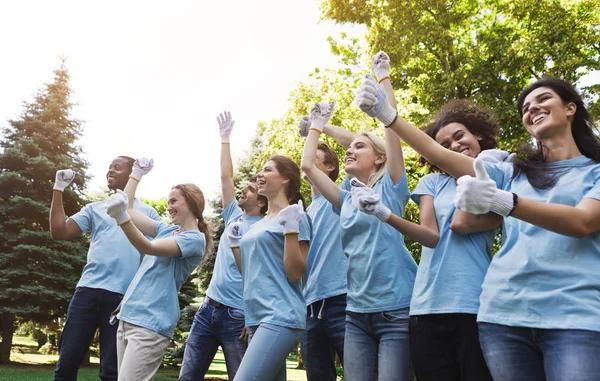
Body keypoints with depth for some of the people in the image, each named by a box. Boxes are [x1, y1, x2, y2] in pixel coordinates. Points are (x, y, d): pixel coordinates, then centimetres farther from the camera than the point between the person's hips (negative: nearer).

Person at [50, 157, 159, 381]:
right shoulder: (95, 209, 18)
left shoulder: (147, 212, 11)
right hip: (88, 289, 3)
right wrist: (59, 190, 6)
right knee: (67, 362, 4)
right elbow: (59, 232, 7)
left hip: (124, 296, -2)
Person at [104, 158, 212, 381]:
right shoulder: (166, 230, 14)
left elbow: (148, 248, -24)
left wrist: (122, 218, -37)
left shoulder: (194, 239, -10)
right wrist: (136, 173, 17)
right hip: (128, 316, 8)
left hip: (151, 323, -8)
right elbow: (129, 209, 17)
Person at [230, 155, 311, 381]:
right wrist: (235, 243, 14)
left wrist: (291, 228, -19)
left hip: (280, 318, -9)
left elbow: (295, 275, -13)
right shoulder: (257, 225, 18)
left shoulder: (294, 216, -6)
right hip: (258, 318, 9)